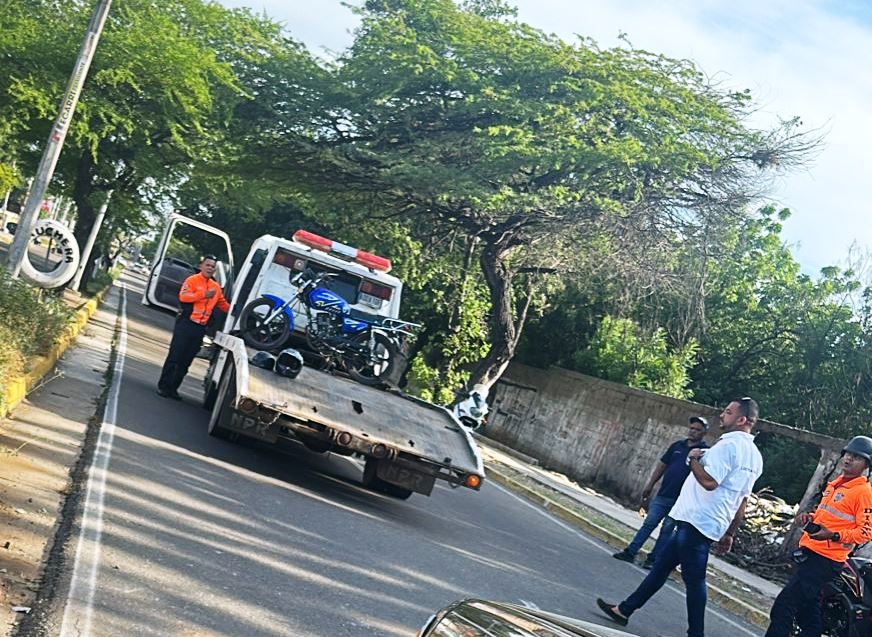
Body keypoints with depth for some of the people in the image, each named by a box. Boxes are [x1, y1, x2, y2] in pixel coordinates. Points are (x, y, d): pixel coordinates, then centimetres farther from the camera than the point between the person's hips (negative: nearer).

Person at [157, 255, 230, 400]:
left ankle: (173, 387, 14)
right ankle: (163, 385, 1)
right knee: (174, 356, -6)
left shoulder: (216, 287, 15)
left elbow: (223, 305, 24)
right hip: (186, 324, -6)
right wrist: (204, 294, -22)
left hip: (200, 328, 6)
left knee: (186, 360, 8)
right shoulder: (192, 280, -3)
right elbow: (183, 296, -17)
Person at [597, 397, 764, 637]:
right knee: (663, 562, 15)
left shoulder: (729, 444, -15)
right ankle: (625, 609, 22)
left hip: (697, 520, -10)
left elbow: (709, 481, -25)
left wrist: (693, 459, -9)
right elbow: (742, 503, 17)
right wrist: (729, 534, 21)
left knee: (694, 578, -4)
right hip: (713, 524, 10)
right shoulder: (754, 456, 15)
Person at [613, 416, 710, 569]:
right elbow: (662, 465, 13)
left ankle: (653, 559, 10)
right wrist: (650, 485, 11)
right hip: (662, 495, 4)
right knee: (648, 524, 5)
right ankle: (630, 552, 8)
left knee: (667, 530, 3)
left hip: (679, 500, -4)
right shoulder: (677, 445, 9)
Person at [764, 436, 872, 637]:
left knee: (783, 607, -15)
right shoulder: (835, 484, 16)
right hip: (809, 552, 9)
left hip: (825, 560, -9)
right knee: (807, 611, 18)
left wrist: (833, 535, -25)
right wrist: (809, 517, 10)